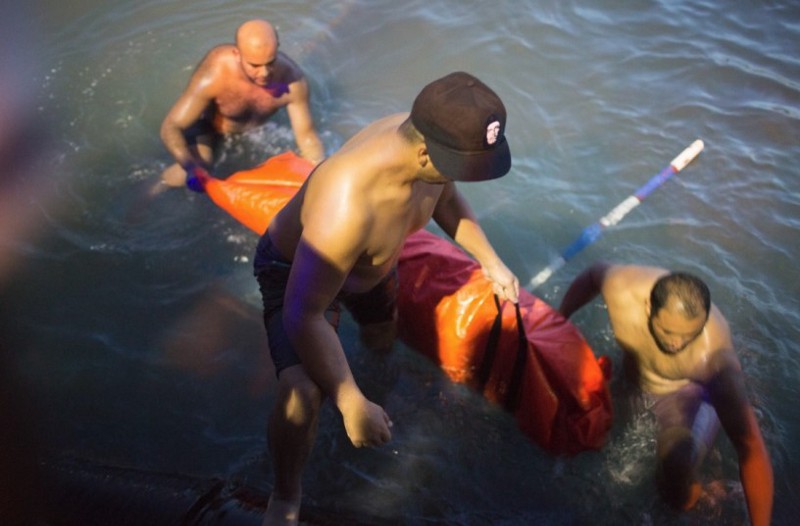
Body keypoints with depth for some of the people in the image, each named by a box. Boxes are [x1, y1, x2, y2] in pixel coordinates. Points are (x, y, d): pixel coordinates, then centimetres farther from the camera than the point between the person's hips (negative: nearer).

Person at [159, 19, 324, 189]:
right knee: (184, 177, -23)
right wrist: (193, 168, -50)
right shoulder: (213, 77, -42)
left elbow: (306, 135, -24)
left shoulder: (292, 79, -35)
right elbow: (170, 128, -37)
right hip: (209, 123, -3)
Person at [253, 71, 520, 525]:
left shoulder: (429, 141, -27)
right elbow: (303, 315, -41)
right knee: (303, 393, -28)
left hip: (369, 259, 7)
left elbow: (446, 199, -1)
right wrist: (353, 405, -39)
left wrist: (490, 261, -4)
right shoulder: (347, 206, -50)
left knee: (383, 340, 33)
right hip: (294, 269, -6)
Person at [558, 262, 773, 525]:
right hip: (633, 368, 4)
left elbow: (750, 447, -42)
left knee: (677, 475, -26)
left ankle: (678, 492, 8)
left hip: (689, 389, -4)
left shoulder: (712, 353, -43)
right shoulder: (623, 287, -36)